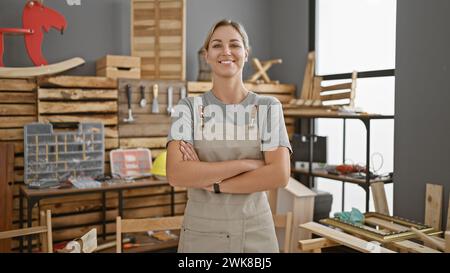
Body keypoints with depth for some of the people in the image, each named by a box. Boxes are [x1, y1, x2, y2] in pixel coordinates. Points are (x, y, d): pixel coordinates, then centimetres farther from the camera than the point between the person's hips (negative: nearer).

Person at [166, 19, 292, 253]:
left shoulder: (268, 107, -3)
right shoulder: (188, 108, -4)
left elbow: (279, 175, -13)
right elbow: (176, 174, -17)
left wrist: (210, 181, -16)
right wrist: (247, 163, -18)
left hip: (256, 233, 1)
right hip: (201, 233, 0)